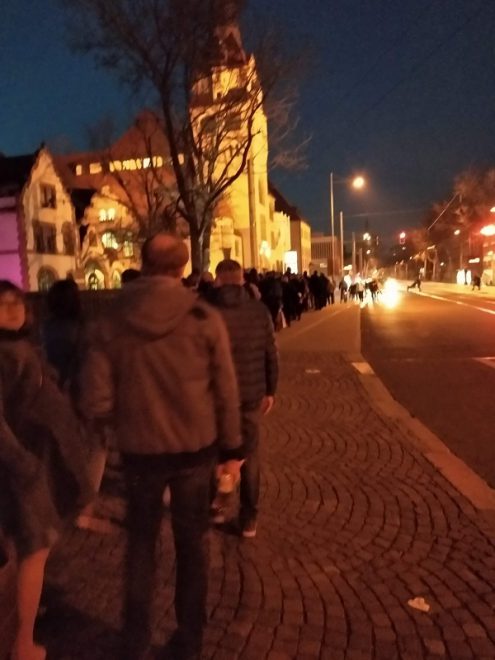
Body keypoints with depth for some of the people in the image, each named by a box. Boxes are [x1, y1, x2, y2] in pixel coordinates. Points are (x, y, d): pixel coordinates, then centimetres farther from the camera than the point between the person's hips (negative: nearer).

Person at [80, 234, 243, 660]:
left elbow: (96, 404, -12)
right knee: (192, 544, 19)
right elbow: (226, 392, -9)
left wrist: (127, 414, 9)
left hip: (138, 450, 1)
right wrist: (231, 449, 3)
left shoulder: (114, 323, -10)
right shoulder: (204, 319, -13)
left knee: (141, 542, 23)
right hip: (195, 448, 0)